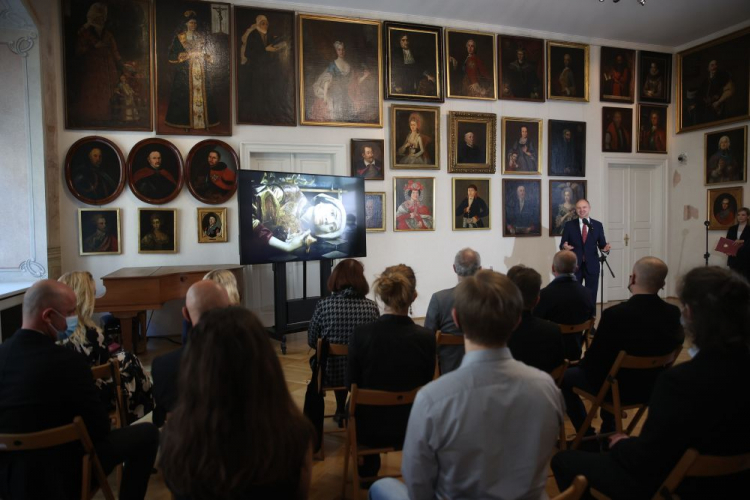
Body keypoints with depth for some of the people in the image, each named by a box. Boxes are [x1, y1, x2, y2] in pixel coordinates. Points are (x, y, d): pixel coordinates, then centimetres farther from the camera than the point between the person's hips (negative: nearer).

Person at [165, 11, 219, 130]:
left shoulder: (202, 37, 13)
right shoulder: (180, 37, 3)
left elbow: (209, 54, 15)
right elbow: (174, 55, -2)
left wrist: (204, 55, -7)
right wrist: (189, 55, -13)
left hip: (201, 71, 3)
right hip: (186, 71, -3)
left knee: (202, 93, 1)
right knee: (186, 95, -6)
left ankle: (205, 120, 6)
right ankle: (186, 122, -3)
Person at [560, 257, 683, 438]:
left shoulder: (614, 314, -28)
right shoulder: (673, 313, -11)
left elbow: (593, 360, -19)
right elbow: (673, 345, 8)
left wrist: (580, 363, 5)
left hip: (617, 388, -6)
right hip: (653, 386, 6)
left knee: (565, 376, 17)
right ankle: (609, 432, 38)